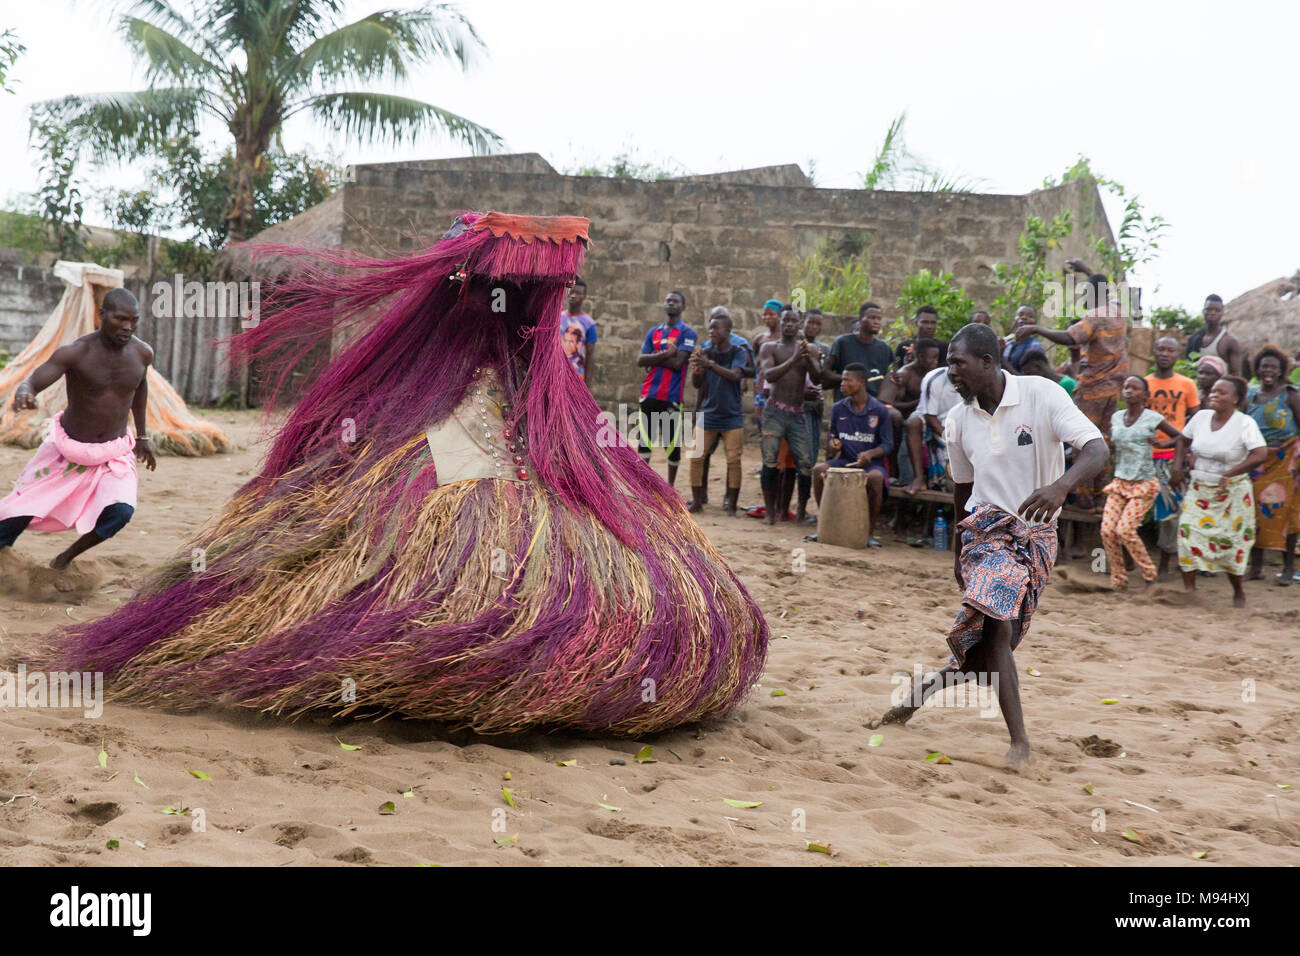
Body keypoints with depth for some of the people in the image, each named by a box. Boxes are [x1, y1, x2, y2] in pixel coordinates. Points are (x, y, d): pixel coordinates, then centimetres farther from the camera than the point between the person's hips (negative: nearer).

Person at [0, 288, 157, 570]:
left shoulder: (142, 353, -9)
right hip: (67, 449, -2)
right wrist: (24, 392, -59)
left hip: (114, 453, 2)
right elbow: (34, 380, -33)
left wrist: (142, 436, 19)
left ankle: (67, 556, 4)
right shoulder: (74, 352, -22)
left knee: (120, 512, -22)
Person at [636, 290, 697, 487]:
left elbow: (677, 363, -13)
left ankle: (670, 486, 18)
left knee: (672, 442, 3)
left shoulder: (687, 333, 0)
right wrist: (665, 354, -10)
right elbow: (640, 360, 3)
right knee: (644, 440, 2)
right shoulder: (654, 332, 15)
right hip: (650, 394, 4)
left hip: (672, 396, -4)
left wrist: (653, 358, -4)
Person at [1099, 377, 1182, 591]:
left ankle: (1149, 574, 3)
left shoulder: (1153, 418, -7)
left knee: (1125, 529, -17)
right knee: (1107, 530, -6)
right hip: (1119, 482, 5)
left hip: (1144, 484, -5)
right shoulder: (1116, 417, 7)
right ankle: (1119, 582, 7)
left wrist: (1160, 443, -16)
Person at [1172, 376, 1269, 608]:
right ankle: (1189, 590, -1)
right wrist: (1178, 468, 8)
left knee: (1229, 543, 1)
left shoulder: (1245, 423, -13)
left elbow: (1260, 454, -25)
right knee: (1188, 534, -8)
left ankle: (1239, 593, 22)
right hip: (1199, 490, 4)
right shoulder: (1201, 417, 1)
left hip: (1231, 493, -4)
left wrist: (1230, 473, -28)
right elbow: (1183, 441, 19)